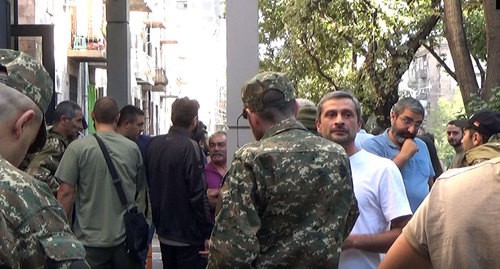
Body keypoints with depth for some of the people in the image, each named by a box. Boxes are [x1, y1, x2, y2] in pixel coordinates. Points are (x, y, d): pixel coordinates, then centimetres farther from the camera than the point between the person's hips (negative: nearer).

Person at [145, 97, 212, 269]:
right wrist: (208, 232, -13)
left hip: (164, 232, 7)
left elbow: (151, 184, 11)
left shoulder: (154, 144, 3)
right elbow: (198, 195, -20)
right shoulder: (189, 147, -18)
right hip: (188, 235, -7)